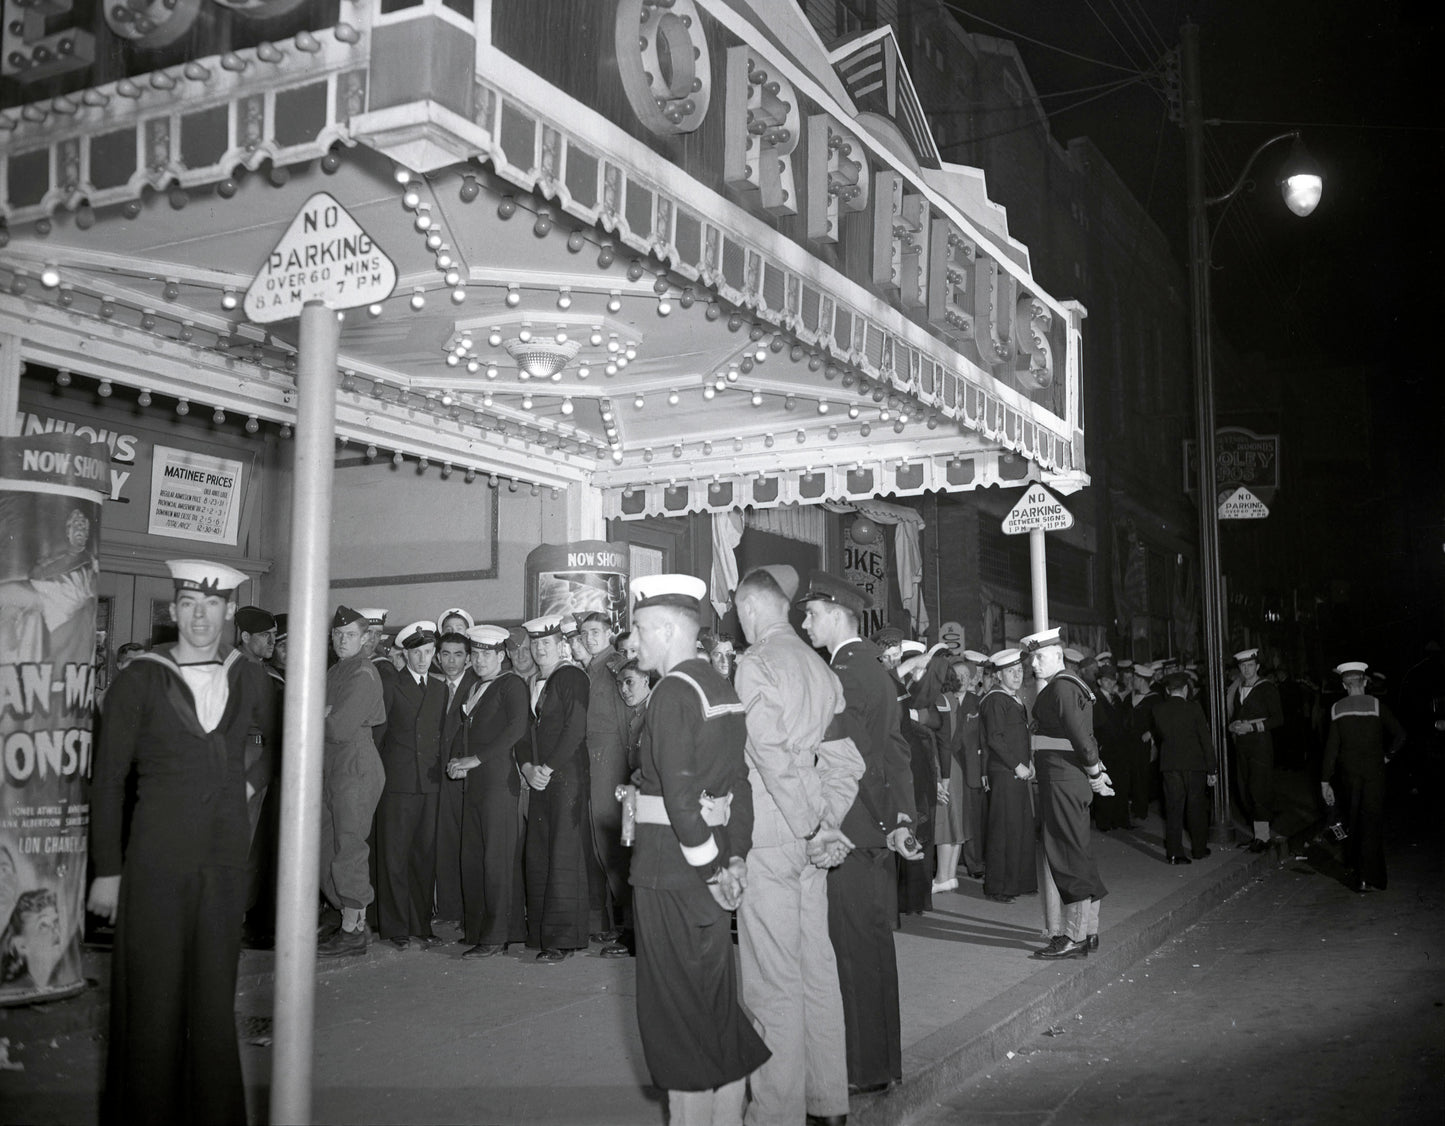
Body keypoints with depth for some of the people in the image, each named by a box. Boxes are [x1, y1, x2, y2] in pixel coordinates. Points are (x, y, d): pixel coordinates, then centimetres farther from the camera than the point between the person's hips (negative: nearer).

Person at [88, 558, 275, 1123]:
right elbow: (107, 779, -3)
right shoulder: (140, 679, -4)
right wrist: (107, 870, -6)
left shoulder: (249, 679, 5)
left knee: (215, 1000, 10)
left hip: (226, 863, 3)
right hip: (157, 861, -3)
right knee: (153, 1000, 1)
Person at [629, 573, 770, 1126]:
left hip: (669, 868, -8)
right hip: (709, 865, 8)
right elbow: (740, 781, 10)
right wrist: (734, 858, 7)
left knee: (674, 1004, 2)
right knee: (717, 999, 15)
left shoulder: (673, 691, -16)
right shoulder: (723, 688, 11)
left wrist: (710, 867, -16)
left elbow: (680, 793, -22)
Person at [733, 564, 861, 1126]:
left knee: (772, 977, 0)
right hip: (808, 834, 8)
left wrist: (812, 827, -12)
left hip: (768, 832, -8)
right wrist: (826, 822, 4)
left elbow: (773, 756, -19)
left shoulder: (755, 663, -12)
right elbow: (845, 759, 9)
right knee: (816, 964, 14)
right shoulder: (819, 666, 10)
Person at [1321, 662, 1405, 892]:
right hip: (1374, 772, -2)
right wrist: (1388, 755, 6)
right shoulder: (1377, 706, -6)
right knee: (1372, 823, 0)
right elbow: (1400, 735, -12)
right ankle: (1369, 877, -3)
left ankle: (1354, 869, 25)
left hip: (1348, 774, 2)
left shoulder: (1336, 709, -1)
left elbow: (1331, 746, -2)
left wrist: (1325, 780, -1)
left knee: (1352, 823, 16)